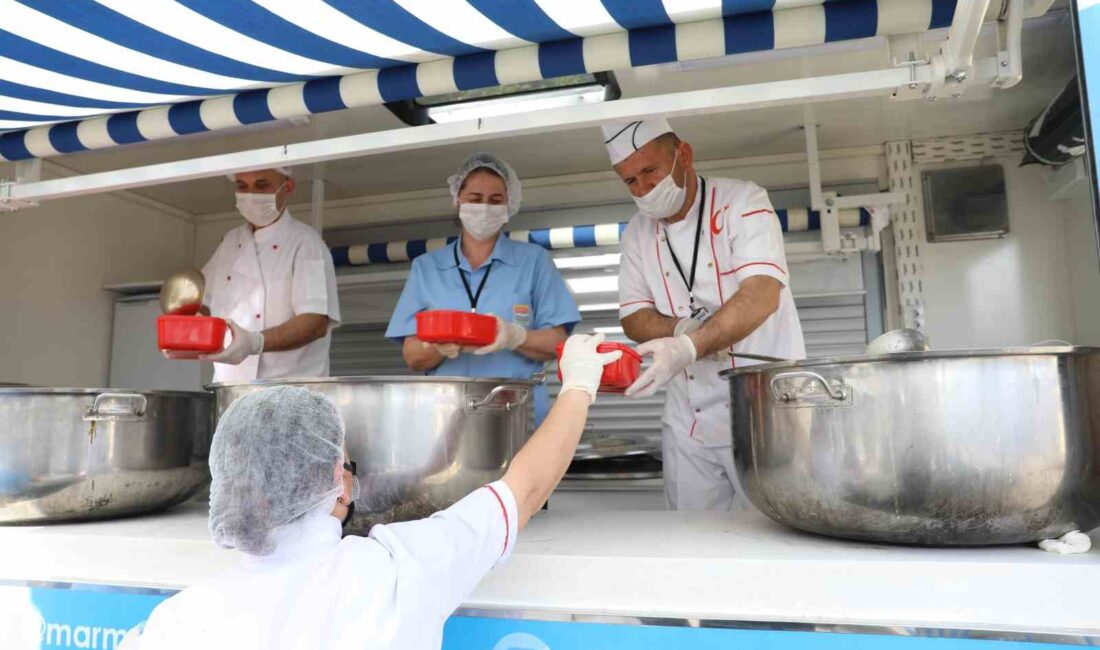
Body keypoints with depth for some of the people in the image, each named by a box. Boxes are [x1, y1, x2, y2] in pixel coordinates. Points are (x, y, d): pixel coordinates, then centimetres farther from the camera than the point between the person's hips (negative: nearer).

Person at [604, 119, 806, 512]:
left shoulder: (742, 202, -7)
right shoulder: (637, 235, 9)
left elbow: (762, 294, -21)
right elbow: (633, 317, 7)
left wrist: (689, 347, -34)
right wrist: (681, 328, -15)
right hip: (688, 423, 5)